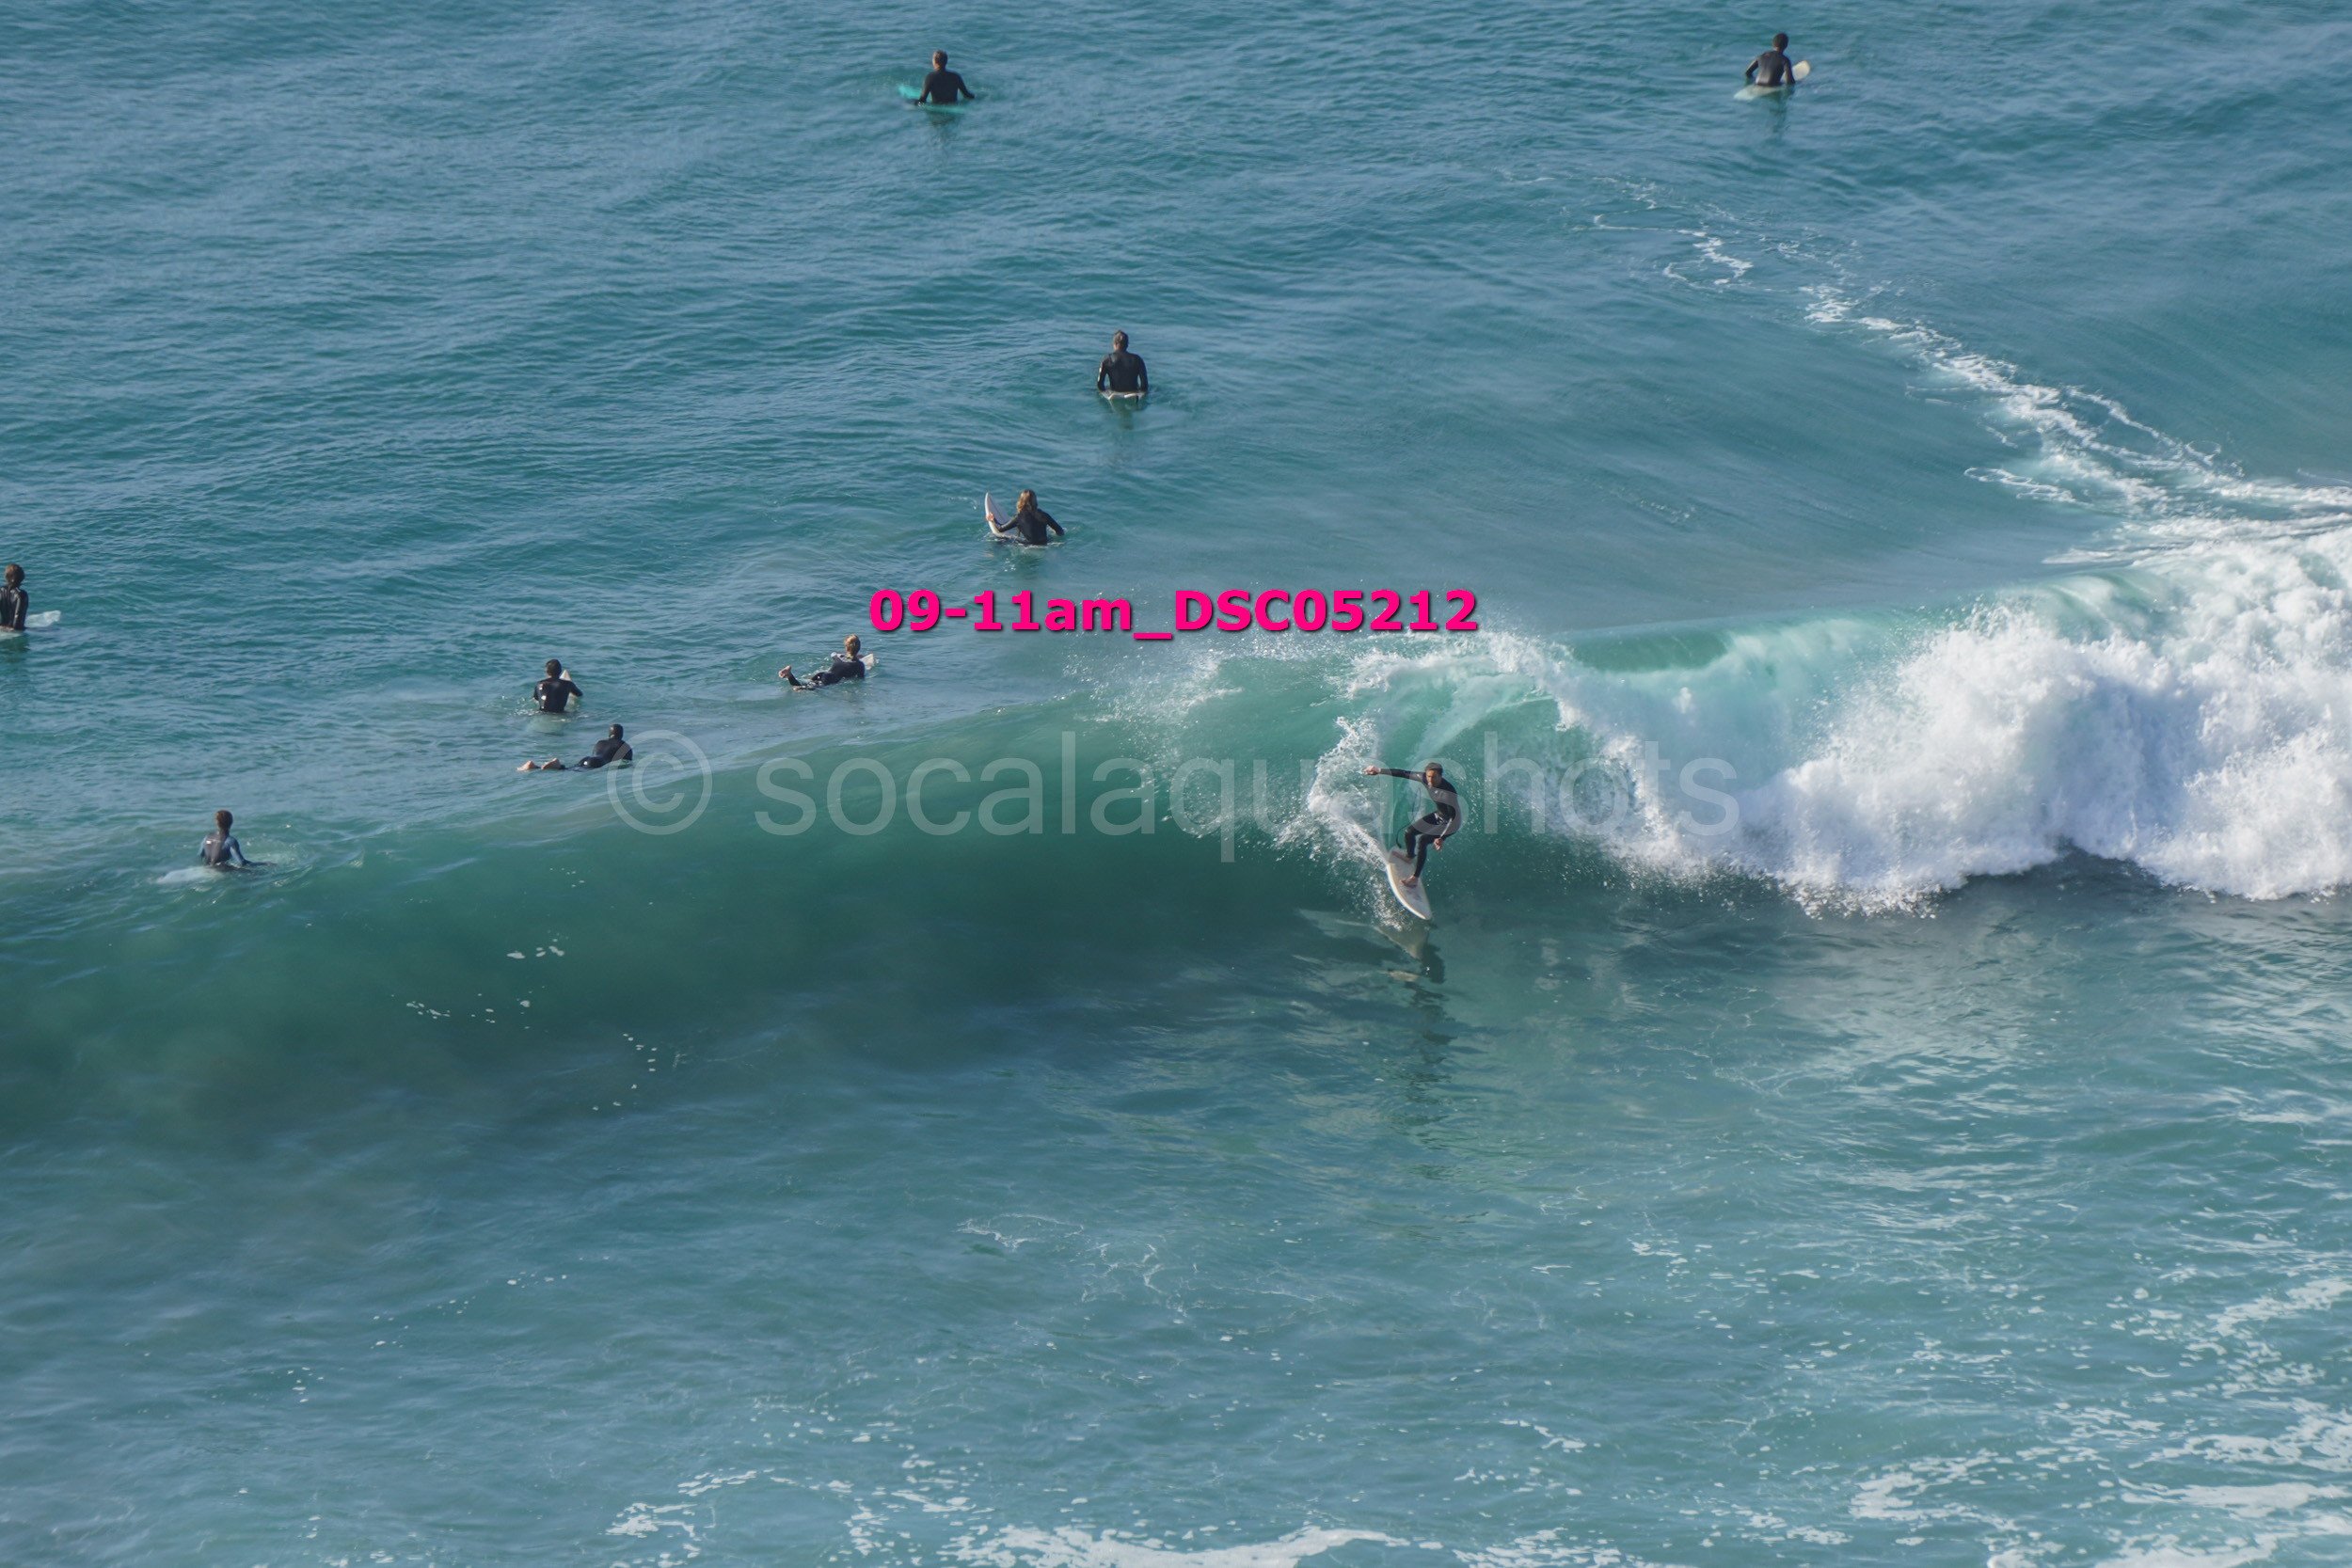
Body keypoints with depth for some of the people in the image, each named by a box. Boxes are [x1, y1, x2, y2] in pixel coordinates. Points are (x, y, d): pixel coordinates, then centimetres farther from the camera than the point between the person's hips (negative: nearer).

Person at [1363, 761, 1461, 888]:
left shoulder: (1448, 792, -37)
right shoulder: (1425, 778, -18)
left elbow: (1455, 817, -34)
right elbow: (1404, 774, -6)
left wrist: (1442, 838, -40)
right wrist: (1379, 771, -2)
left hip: (1450, 823, -8)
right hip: (1438, 815, 8)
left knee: (1422, 840, -22)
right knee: (1409, 831, 13)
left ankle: (1415, 878, -16)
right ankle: (1409, 856, 45)